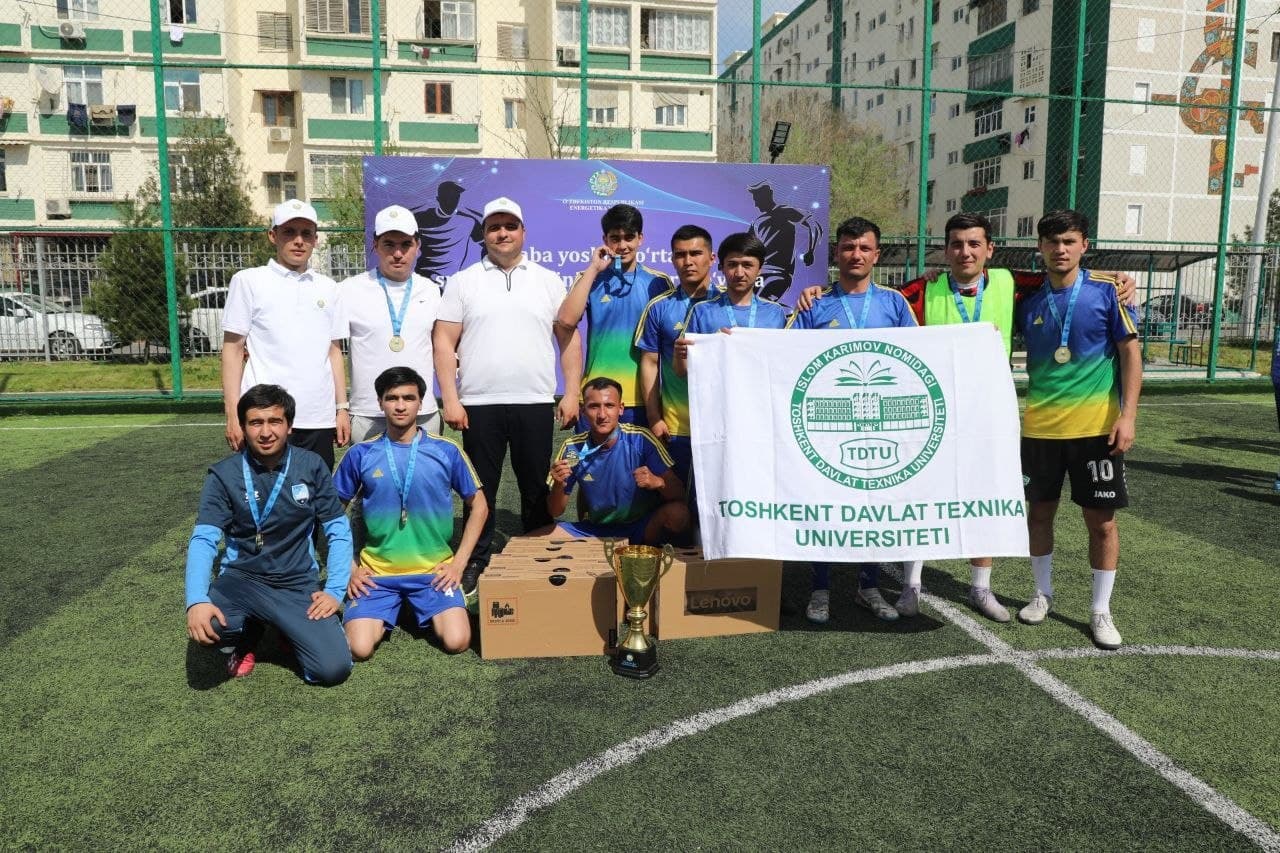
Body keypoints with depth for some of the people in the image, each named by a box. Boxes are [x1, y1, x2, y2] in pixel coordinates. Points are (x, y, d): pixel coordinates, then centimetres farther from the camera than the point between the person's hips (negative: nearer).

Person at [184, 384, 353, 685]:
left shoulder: (312, 466, -4)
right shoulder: (223, 475, -6)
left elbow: (338, 532, -1)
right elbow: (203, 540, -15)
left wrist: (335, 591, -10)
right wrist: (196, 600, -32)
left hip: (298, 584, 0)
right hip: (241, 579, 0)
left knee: (334, 669, -18)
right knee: (205, 626, -34)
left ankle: (290, 629, 17)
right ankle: (247, 634, 6)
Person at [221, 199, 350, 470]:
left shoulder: (327, 287, 13)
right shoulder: (249, 281, 3)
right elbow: (233, 349, 1)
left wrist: (342, 408, 11)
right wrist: (233, 413, -6)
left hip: (319, 420, 4)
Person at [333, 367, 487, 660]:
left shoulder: (446, 451, -3)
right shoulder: (361, 454, -2)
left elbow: (478, 506, 5)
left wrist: (459, 562, -2)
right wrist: (348, 567, 1)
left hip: (434, 570, 0)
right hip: (376, 571, 0)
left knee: (456, 642, -18)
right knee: (360, 648, -18)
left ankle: (419, 610, 16)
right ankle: (386, 615, 17)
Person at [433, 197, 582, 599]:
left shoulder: (548, 281, 9)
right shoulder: (462, 282, 6)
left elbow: (569, 339, 8)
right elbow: (444, 343, 2)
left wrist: (572, 393, 0)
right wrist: (450, 399, -6)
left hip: (535, 403, 1)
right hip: (479, 404, -1)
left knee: (537, 487, 9)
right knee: (480, 488, 7)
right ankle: (475, 563, 20)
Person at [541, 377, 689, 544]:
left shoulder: (641, 439, -14)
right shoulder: (572, 448, -7)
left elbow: (678, 493, -12)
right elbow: (556, 512, 1)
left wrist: (658, 482, -34)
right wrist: (559, 485, -20)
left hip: (641, 528, -2)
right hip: (595, 529, 2)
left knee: (678, 514, -31)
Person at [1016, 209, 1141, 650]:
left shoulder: (1107, 291, -4)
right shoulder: (1028, 300, 3)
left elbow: (1130, 352, -3)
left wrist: (1128, 415, -10)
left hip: (1096, 425, -2)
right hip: (1039, 426, 2)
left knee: (1101, 518, 4)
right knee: (1039, 511, 11)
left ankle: (1101, 610, 18)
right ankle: (1043, 593, 30)